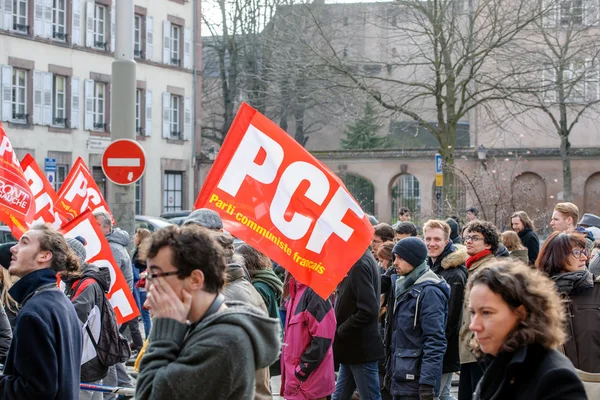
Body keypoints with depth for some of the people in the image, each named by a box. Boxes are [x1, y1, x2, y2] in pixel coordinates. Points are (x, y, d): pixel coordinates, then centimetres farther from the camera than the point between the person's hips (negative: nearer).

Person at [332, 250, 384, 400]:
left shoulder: (359, 264, -20)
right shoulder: (359, 260, 10)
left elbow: (367, 311, -27)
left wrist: (340, 330, -15)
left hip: (361, 348, -10)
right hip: (353, 347, 10)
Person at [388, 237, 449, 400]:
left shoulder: (429, 291, -14)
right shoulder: (405, 287, 14)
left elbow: (435, 342, -19)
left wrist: (428, 383, -24)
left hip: (415, 382, -9)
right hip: (400, 378, 9)